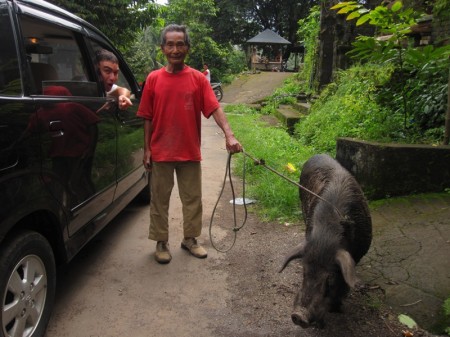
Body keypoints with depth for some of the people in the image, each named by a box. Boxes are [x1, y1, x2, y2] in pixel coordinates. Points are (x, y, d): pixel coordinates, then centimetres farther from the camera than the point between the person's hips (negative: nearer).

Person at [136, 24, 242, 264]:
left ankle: (190, 239, 30)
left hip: (190, 152, 1)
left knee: (192, 198, 11)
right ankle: (161, 242, 26)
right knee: (160, 199, 10)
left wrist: (229, 135, -27)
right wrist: (146, 150, -2)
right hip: (161, 153, 0)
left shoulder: (198, 78, -2)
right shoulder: (153, 79, -1)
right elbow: (147, 118, 1)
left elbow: (215, 109, -12)